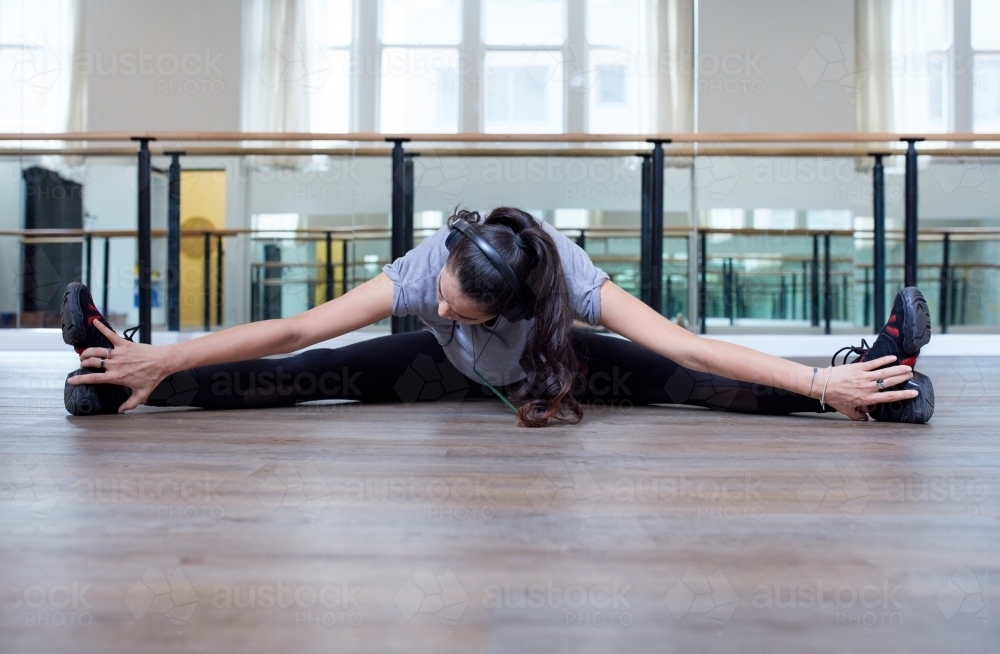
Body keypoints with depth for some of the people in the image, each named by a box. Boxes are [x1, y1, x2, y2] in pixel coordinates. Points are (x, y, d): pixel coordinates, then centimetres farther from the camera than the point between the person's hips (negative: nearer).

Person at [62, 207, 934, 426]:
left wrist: (823, 381, -49)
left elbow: (693, 349, -45)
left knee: (685, 385, -21)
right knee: (305, 379, -10)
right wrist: (159, 362, -32)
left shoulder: (569, 280, -41)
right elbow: (291, 332, -33)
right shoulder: (424, 272, -36)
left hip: (554, 365, -1)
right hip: (455, 370, 2)